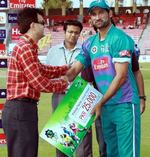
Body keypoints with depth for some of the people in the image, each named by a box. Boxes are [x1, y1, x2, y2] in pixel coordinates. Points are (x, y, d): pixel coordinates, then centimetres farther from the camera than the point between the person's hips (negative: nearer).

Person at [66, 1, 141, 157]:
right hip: (105, 106, 7)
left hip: (124, 105, -7)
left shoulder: (120, 39, -11)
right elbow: (73, 71, 9)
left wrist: (100, 103, -17)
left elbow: (121, 76, -16)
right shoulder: (90, 43, 11)